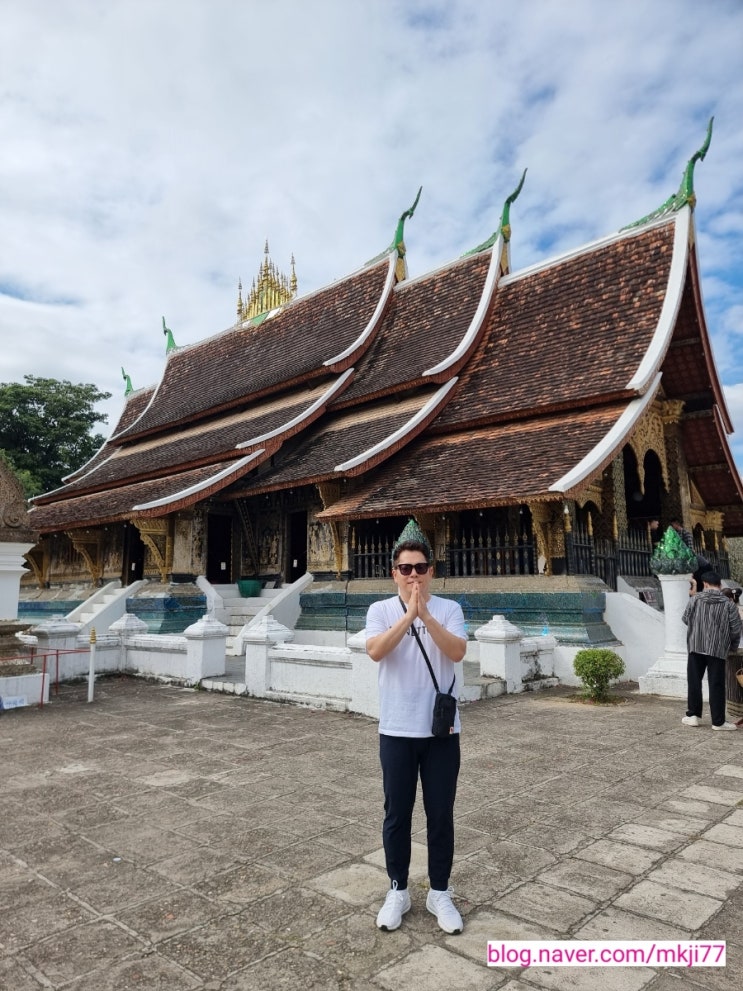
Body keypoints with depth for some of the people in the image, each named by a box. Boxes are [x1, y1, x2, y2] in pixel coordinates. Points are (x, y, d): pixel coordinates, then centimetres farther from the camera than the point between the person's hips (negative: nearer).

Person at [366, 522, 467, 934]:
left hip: (441, 729, 0)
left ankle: (439, 893, 30)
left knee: (440, 814, 12)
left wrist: (425, 615, -28)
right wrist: (409, 614, -29)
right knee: (397, 814, 13)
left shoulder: (449, 609, -2)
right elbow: (375, 651, -20)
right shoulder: (380, 610, -3)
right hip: (396, 730, 0)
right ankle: (397, 891, 31)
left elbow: (457, 652, -18)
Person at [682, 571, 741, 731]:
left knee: (694, 681, 11)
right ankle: (718, 721, 8)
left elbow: (686, 619, 10)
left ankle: (694, 715, 15)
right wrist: (732, 647, 14)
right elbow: (736, 629, -3)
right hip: (718, 650, -1)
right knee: (716, 685, 3)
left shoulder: (695, 599, 0)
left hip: (696, 647, 1)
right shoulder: (729, 604, -3)